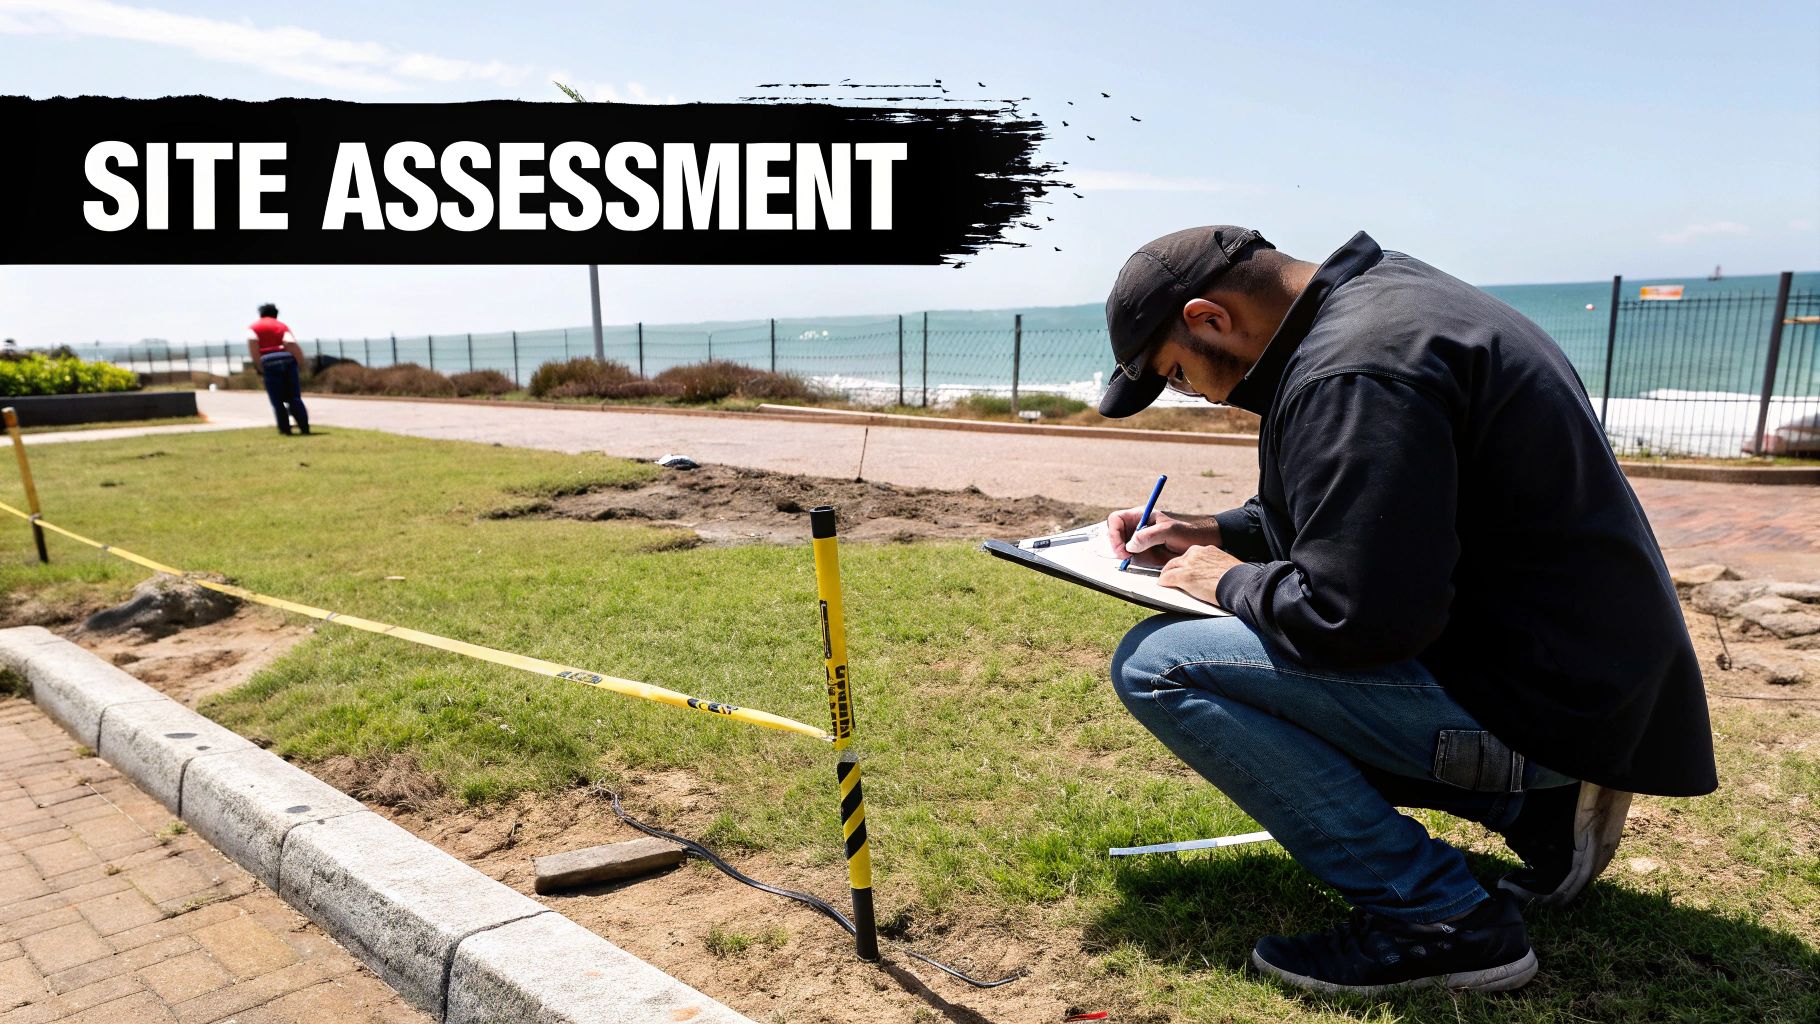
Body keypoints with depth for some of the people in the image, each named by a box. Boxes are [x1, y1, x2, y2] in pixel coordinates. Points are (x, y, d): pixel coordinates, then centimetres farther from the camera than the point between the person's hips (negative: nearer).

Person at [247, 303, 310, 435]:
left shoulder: (253, 326, 16)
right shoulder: (282, 325, 18)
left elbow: (252, 340, -8)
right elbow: (291, 342, -2)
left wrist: (259, 365, -4)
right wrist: (301, 365, 0)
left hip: (269, 362, -2)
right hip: (288, 359, 2)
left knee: (277, 400, 6)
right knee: (294, 397, 7)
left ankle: (285, 429, 5)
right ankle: (305, 427, 1)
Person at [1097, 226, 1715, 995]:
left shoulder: (1353, 373, -24)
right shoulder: (1380, 294, 9)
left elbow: (1354, 617, -28)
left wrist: (1231, 581, -9)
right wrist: (1217, 532, 11)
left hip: (1533, 693, -10)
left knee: (1157, 664, -17)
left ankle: (1439, 920, -8)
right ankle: (1538, 809, 16)